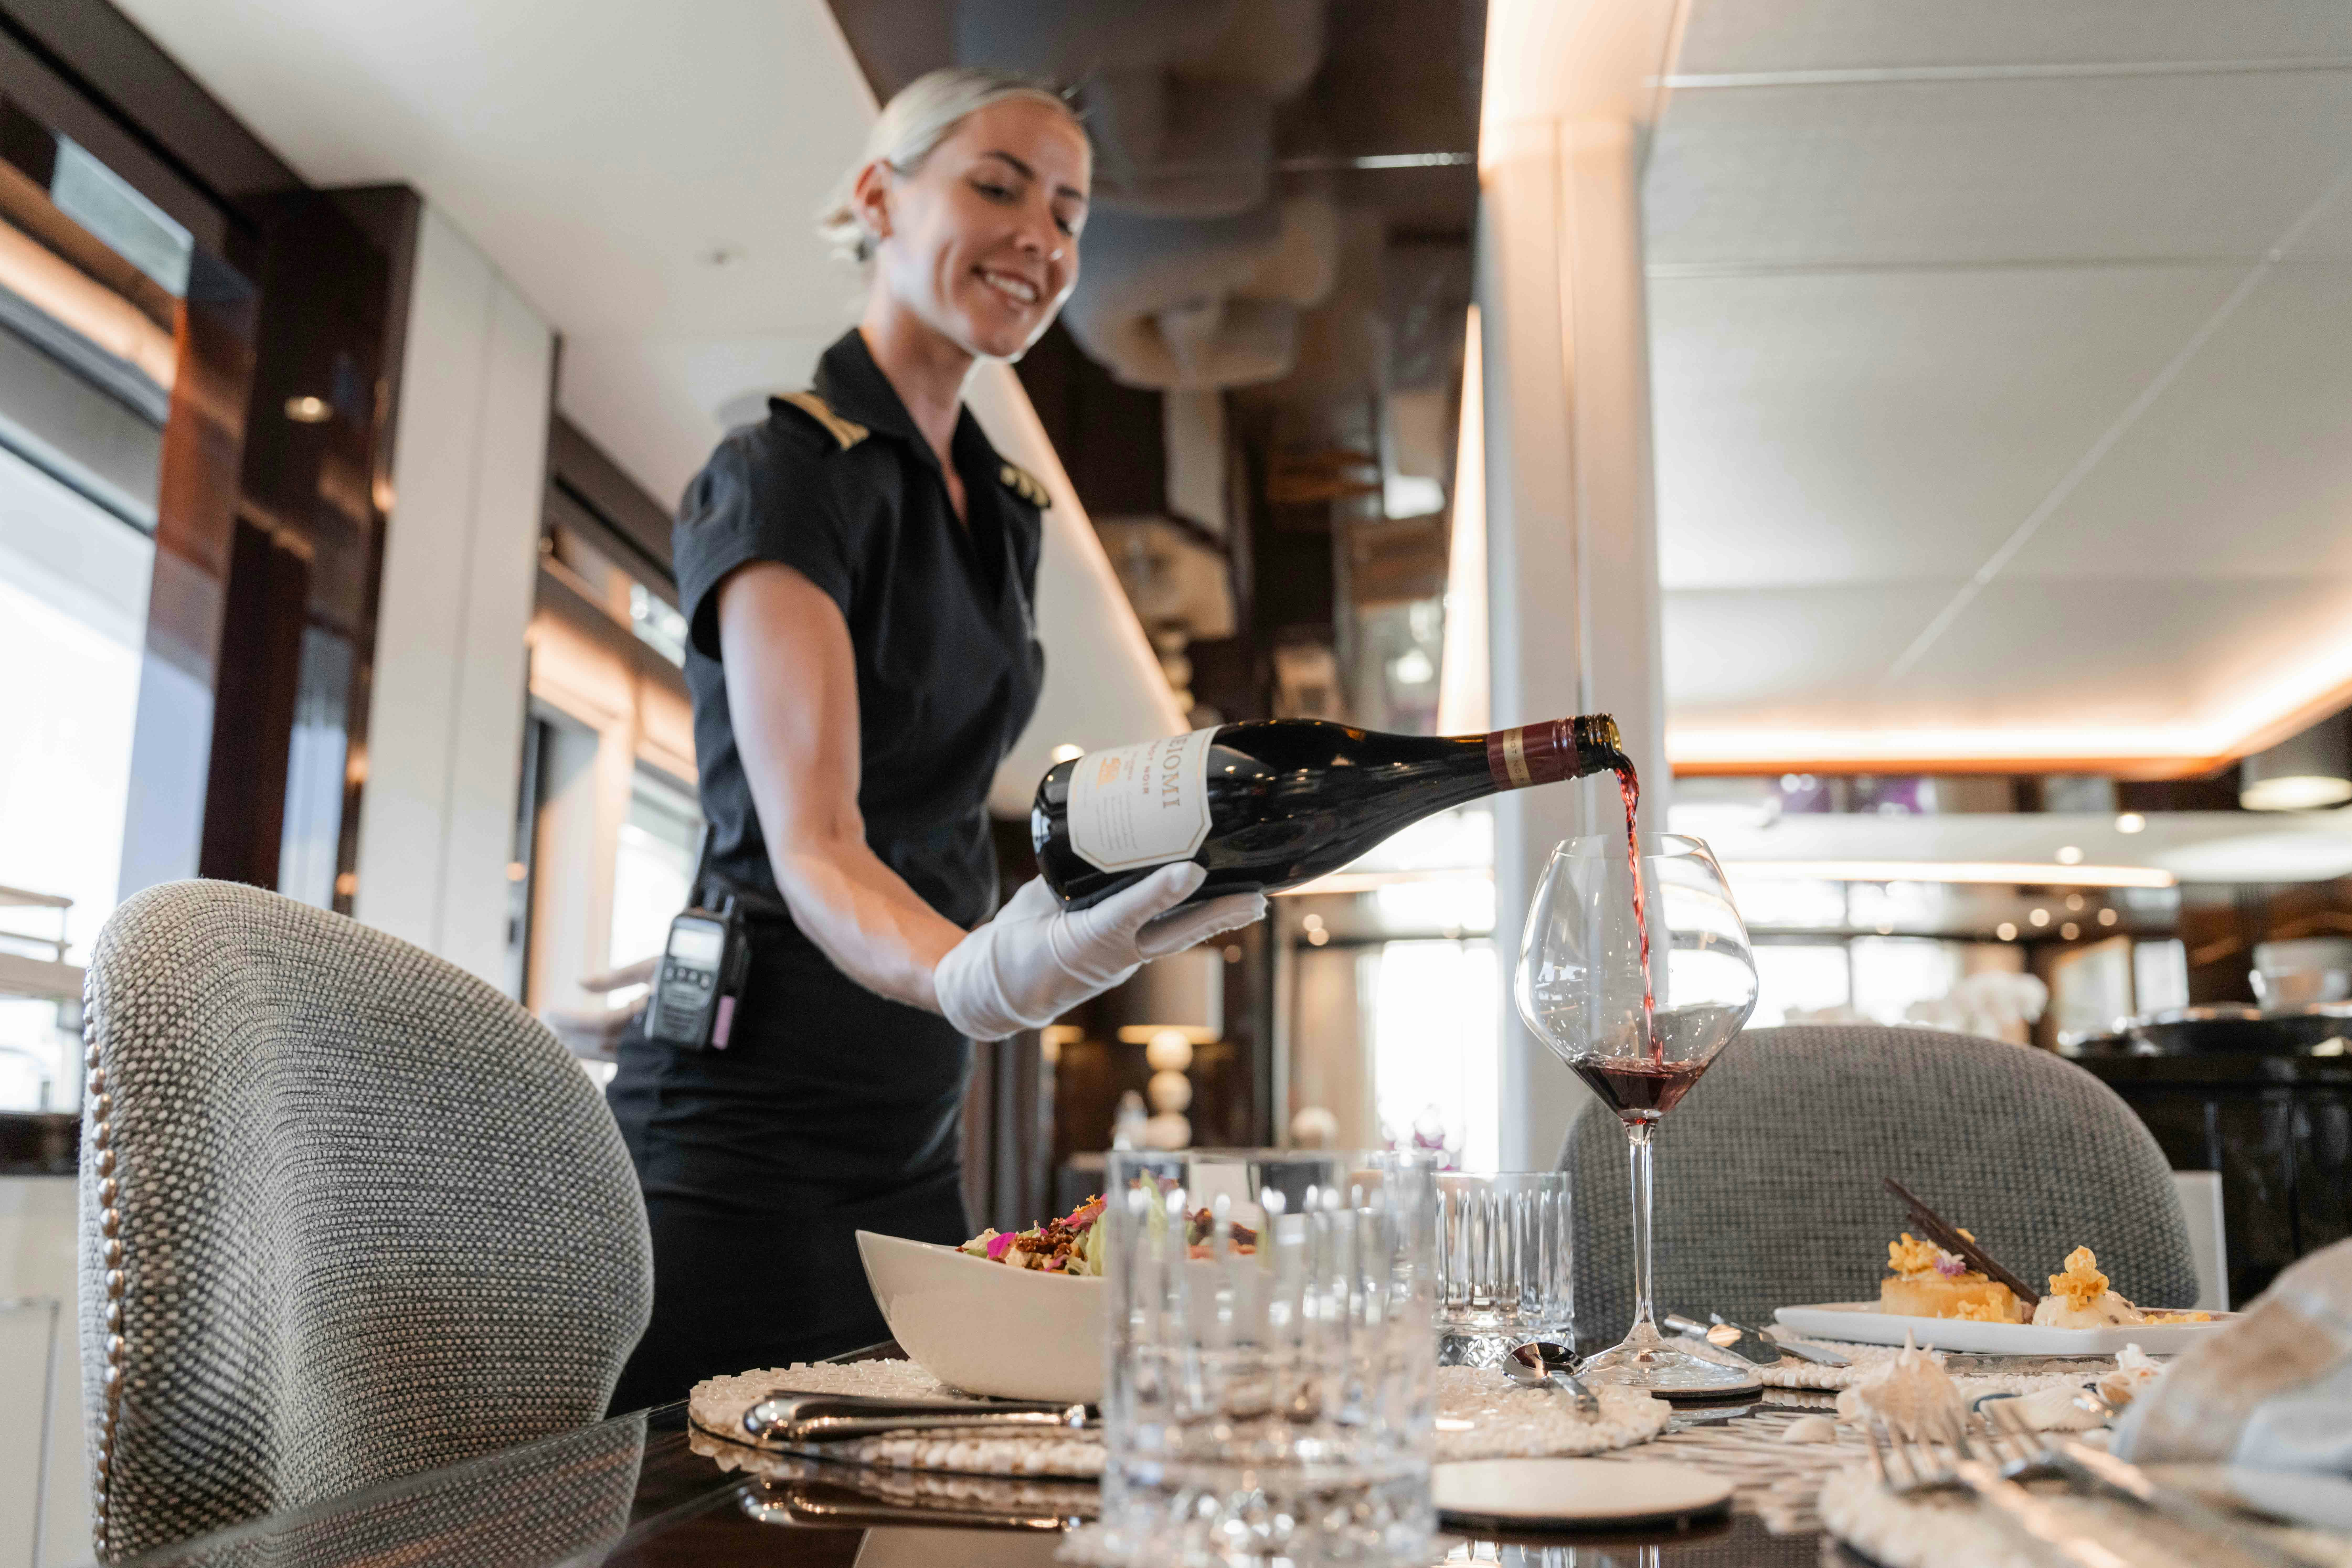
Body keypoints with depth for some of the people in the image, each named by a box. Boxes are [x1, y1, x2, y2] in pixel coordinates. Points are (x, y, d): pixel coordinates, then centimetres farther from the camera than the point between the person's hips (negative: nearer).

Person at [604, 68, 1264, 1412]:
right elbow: (810, 847, -22)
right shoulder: (788, 473, -10)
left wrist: (982, 964, 6)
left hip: (915, 1136, 8)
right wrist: (969, 978, -41)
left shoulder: (1004, 513, 13)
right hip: (748, 1134, -7)